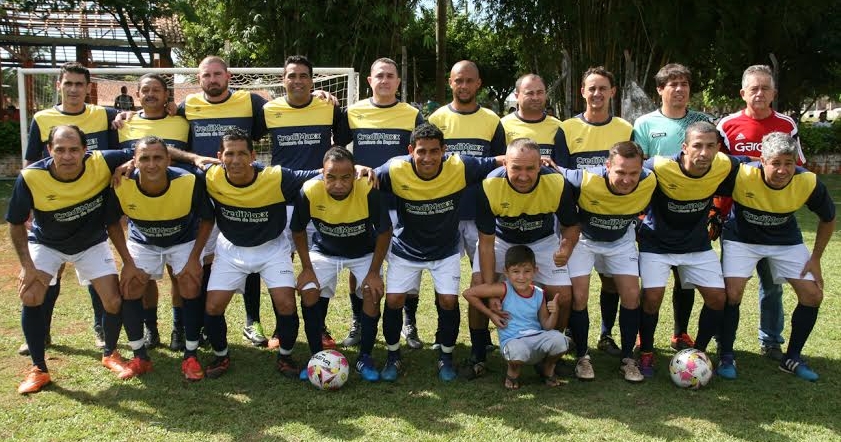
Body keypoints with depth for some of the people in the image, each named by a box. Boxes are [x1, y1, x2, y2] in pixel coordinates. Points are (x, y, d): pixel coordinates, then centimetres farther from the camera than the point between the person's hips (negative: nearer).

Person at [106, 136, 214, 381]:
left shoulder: (189, 182, -33)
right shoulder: (122, 186, -29)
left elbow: (207, 220, -14)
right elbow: (113, 223, -8)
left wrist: (194, 258, -16)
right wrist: (128, 262, -11)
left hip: (184, 241, -1)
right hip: (142, 242, 2)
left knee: (191, 287, -17)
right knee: (130, 288, -10)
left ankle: (190, 354, 0)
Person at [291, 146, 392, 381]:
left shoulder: (368, 190, -33)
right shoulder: (309, 191, -30)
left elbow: (384, 231, -17)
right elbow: (298, 231, -9)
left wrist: (374, 272, -16)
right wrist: (307, 268, -10)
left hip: (364, 252, -1)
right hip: (324, 251, 1)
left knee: (373, 293, -18)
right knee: (309, 292, -15)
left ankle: (365, 358, 3)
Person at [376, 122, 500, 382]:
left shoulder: (460, 168, -23)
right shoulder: (395, 170, -25)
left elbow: (496, 163, -13)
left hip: (446, 250, 0)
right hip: (406, 249, 0)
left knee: (448, 301, -7)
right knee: (393, 301, -3)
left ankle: (446, 358, 19)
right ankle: (393, 358, 22)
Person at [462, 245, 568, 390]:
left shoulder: (539, 295, 4)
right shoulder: (504, 290, -9)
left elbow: (547, 326, 8)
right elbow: (468, 293, -9)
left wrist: (554, 313, -13)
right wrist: (491, 314, -4)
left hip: (538, 337, 4)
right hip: (513, 340, -4)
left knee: (558, 338, -28)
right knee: (518, 350, -40)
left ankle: (547, 369, 9)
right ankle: (512, 372, 1)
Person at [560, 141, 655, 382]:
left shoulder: (649, 182, -26)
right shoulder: (585, 181, -37)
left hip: (621, 240, 3)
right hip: (584, 237, -2)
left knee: (632, 295, -5)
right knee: (579, 296, -10)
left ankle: (628, 359, 12)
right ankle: (582, 357, 9)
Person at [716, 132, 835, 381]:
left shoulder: (809, 183, -23)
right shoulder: (741, 175, -33)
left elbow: (828, 219, -3)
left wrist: (815, 258, -3)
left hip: (786, 241, 3)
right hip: (741, 238, -3)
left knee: (813, 295, -2)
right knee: (732, 294, -18)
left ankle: (792, 358, 17)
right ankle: (726, 358, 3)